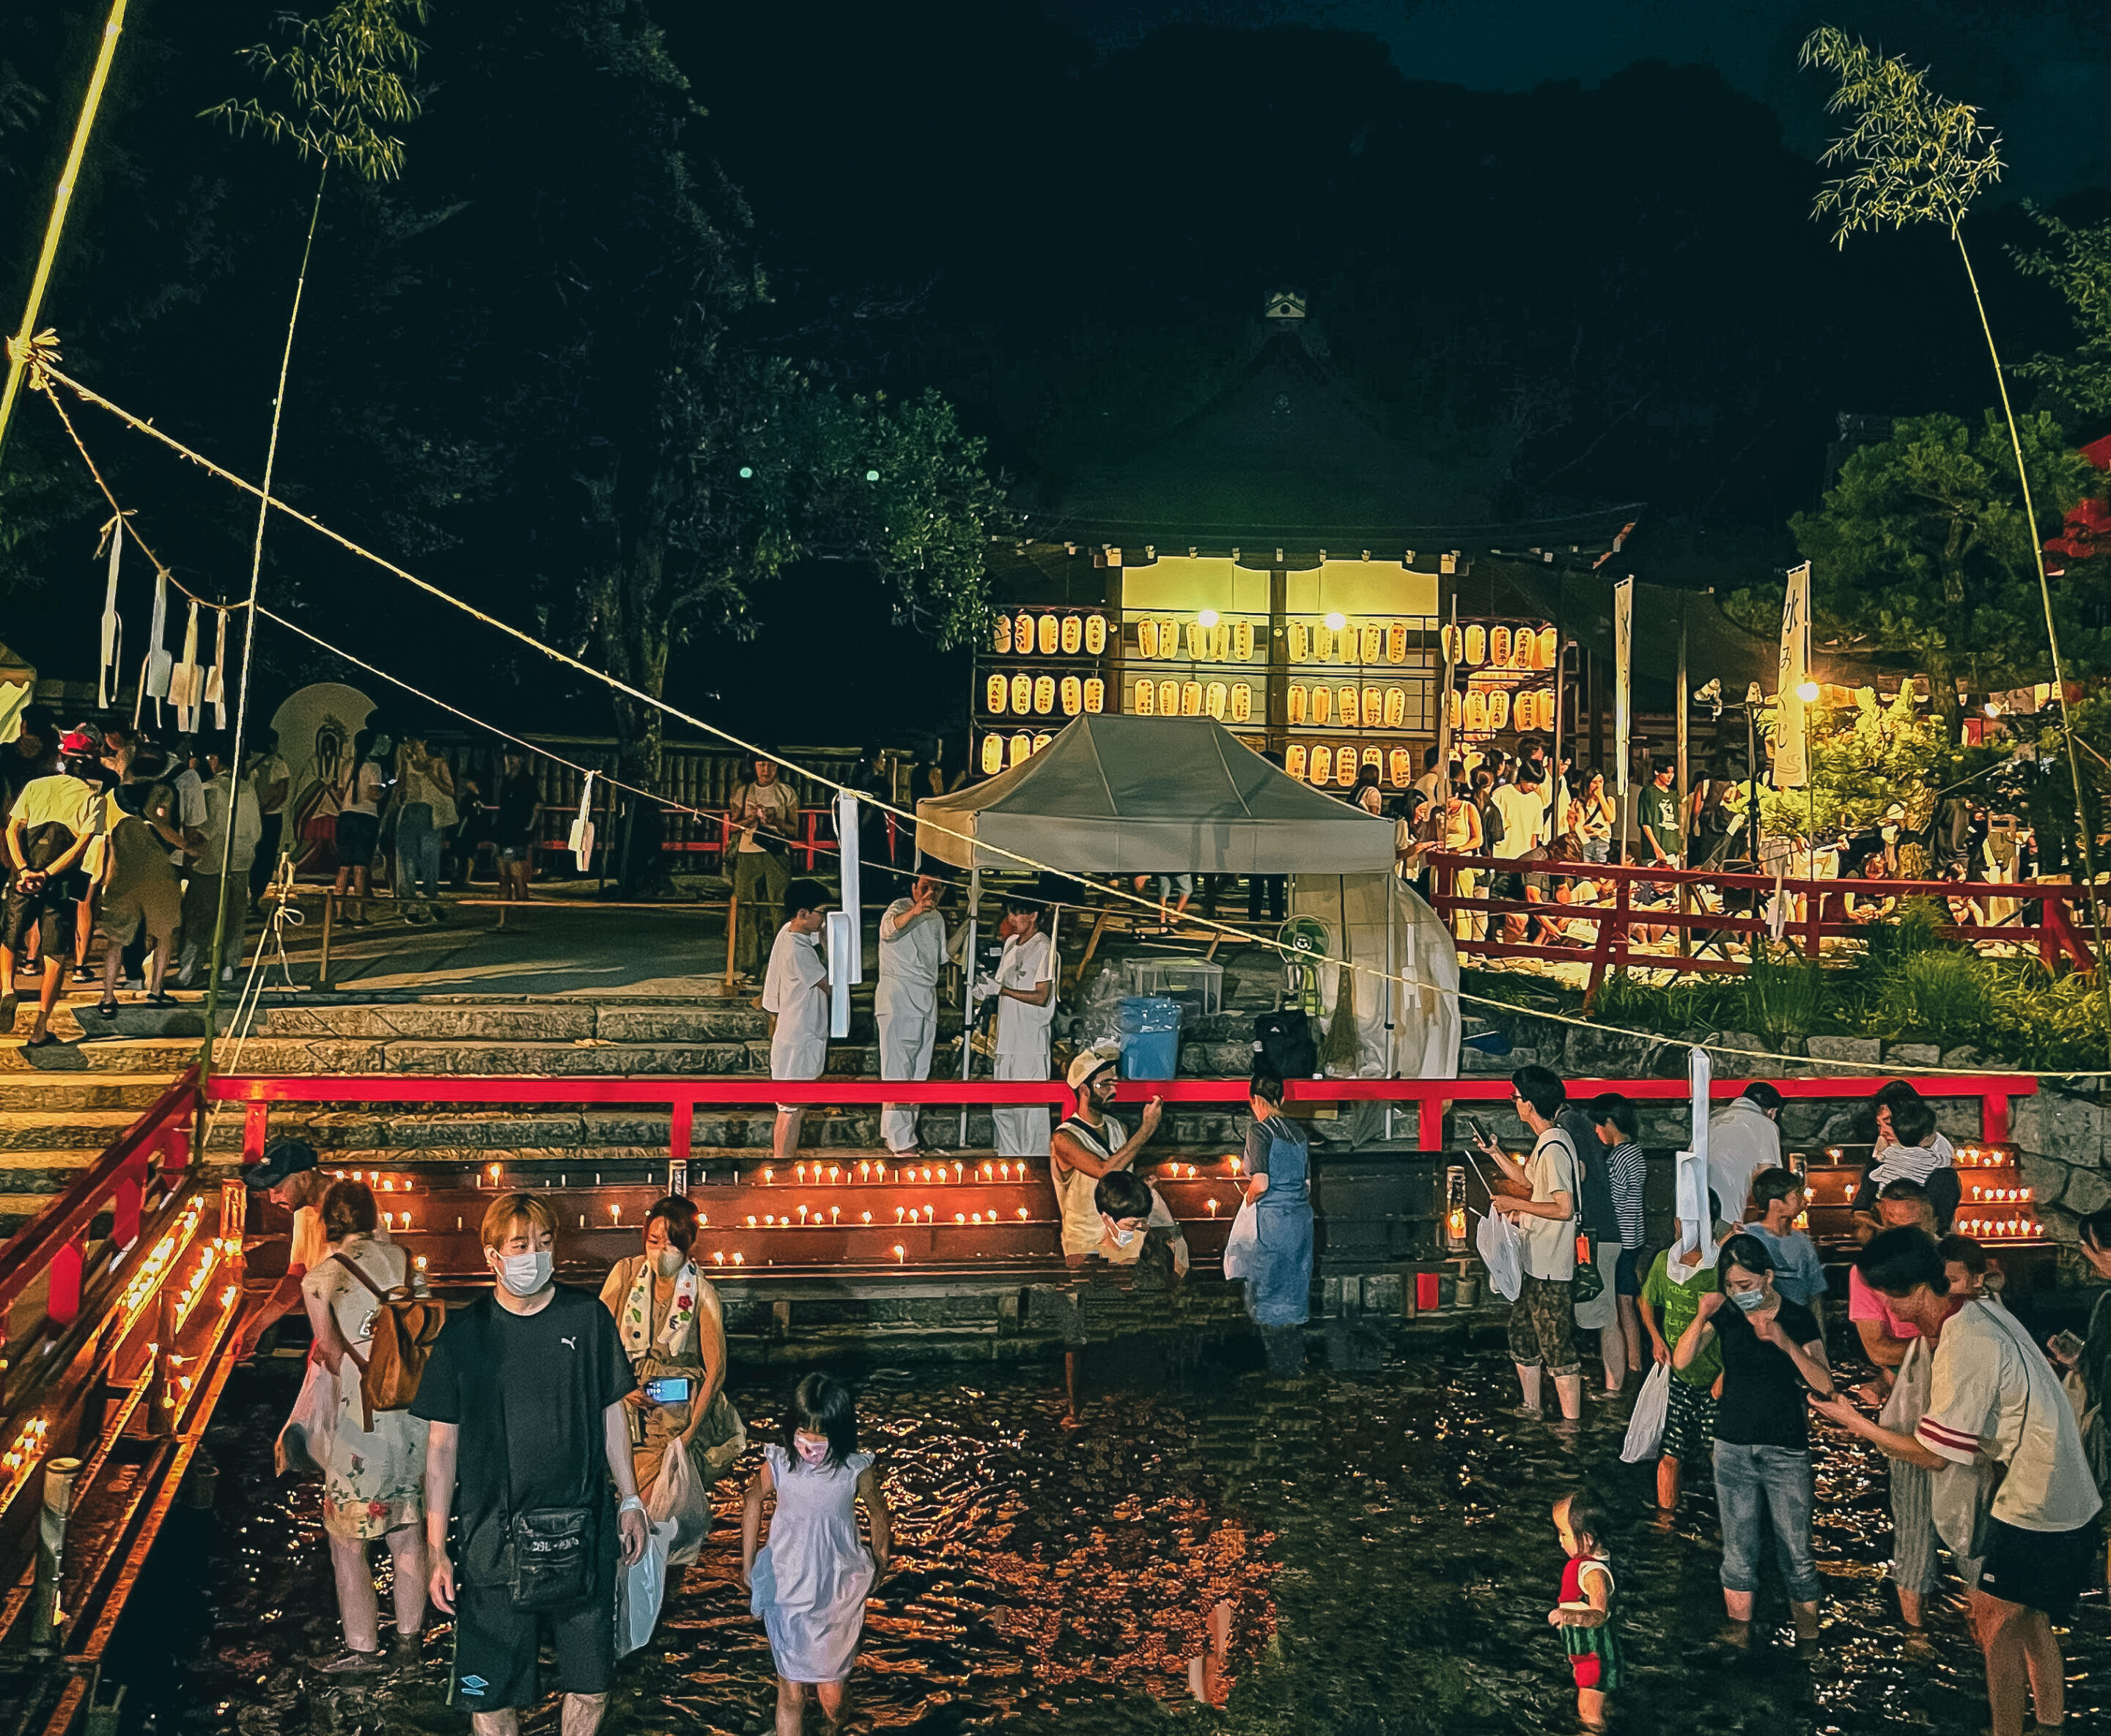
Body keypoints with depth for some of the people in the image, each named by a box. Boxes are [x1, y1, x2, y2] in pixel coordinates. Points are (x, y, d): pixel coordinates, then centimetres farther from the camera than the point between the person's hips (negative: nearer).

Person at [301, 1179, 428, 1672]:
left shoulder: (319, 1280, -11)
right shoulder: (404, 1260, 2)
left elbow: (336, 1359, -5)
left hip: (364, 1427, -5)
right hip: (416, 1414, 5)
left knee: (347, 1542, 11)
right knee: (406, 1532, 18)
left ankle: (362, 1648, 19)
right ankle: (408, 1636, 30)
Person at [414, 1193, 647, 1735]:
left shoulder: (587, 1317, -1)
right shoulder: (463, 1334, -4)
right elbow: (442, 1444, 0)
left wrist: (630, 1499, 9)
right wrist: (436, 1551, -2)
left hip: (583, 1532, 1)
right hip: (494, 1540, -1)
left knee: (591, 1686, 8)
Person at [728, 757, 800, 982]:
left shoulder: (787, 793, 9)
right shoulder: (742, 791, 13)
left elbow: (794, 828, 6)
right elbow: (731, 826, 11)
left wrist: (776, 821, -13)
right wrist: (751, 819, -7)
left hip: (776, 855, -1)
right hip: (747, 856, 1)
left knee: (780, 909, -8)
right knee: (746, 910, -2)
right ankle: (749, 965, 3)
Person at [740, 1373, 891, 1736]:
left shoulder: (857, 1471, -18)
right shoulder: (778, 1464, -15)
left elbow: (878, 1515, 1)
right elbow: (753, 1502, 6)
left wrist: (880, 1564, 14)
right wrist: (748, 1565, 12)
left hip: (837, 1597, 0)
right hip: (787, 1593, 1)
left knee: (830, 1686, 11)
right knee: (791, 1691, 6)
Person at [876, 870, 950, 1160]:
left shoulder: (937, 919, 15)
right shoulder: (899, 908, -9)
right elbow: (890, 929, -33)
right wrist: (914, 911, -51)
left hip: (926, 1002, 8)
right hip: (897, 998, -8)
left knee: (919, 1070, 11)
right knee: (898, 1069, -9)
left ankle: (902, 1129, 21)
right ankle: (901, 1140, -9)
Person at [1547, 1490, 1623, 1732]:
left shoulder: (1594, 1573, -31)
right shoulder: (1581, 1562, 0)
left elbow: (1599, 1615, -41)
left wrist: (1567, 1617, -53)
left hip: (1595, 1652, -10)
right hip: (1582, 1649, 10)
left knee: (1590, 1713, 1)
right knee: (1586, 1708, 25)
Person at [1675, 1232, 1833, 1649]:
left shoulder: (1798, 1318, -7)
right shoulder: (1725, 1315, -1)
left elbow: (1824, 1385, -13)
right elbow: (1681, 1361, -8)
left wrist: (1787, 1343, -27)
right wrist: (1701, 1318, -23)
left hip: (1786, 1451, -2)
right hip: (1733, 1447, 2)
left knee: (1796, 1551, 3)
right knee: (1738, 1549, 11)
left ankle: (1808, 1640, 16)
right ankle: (1739, 1630, 25)